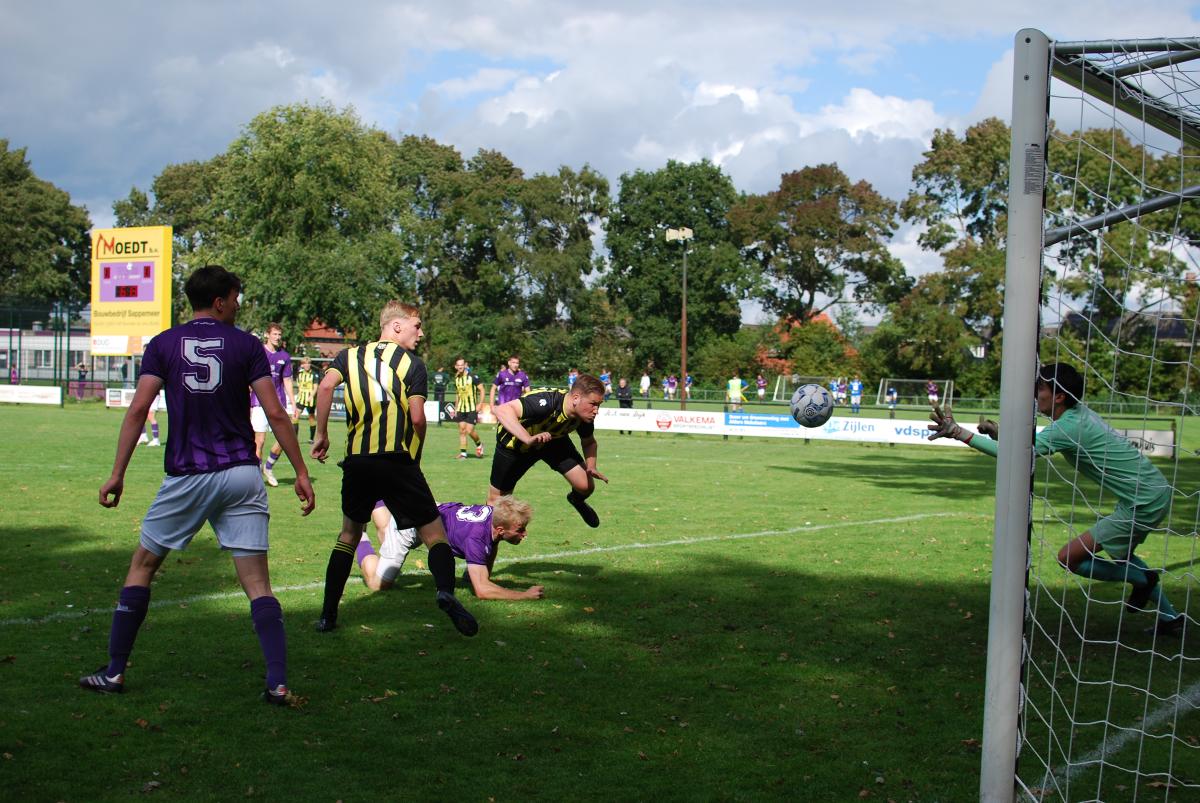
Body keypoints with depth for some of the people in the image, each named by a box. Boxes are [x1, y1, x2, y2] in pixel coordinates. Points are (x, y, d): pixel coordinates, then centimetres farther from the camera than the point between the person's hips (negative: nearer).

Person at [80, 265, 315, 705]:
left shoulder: (163, 344, 4)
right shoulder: (246, 344, 3)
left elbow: (138, 408, -5)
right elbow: (275, 413, -2)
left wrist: (117, 474, -2)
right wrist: (301, 472, 2)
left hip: (187, 476, 0)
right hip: (241, 475, 0)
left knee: (142, 566, 16)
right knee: (257, 583, 2)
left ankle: (114, 672, 17)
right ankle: (278, 682, -6)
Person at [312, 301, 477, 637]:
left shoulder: (350, 355, 14)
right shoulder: (412, 363, 4)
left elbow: (325, 386, -4)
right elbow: (417, 417, -5)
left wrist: (321, 435, 3)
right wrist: (415, 455, 9)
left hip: (356, 461, 4)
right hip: (398, 460, -4)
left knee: (349, 534, 21)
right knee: (434, 532, 1)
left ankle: (328, 615, 18)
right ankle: (446, 592, -25)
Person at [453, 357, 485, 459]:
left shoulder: (472, 377, -10)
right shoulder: (457, 379, 8)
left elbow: (482, 390, -6)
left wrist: (479, 404, -12)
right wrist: (456, 408, 20)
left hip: (472, 409, -5)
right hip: (461, 409, 5)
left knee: (469, 431, -10)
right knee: (462, 431, 2)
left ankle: (479, 445, 17)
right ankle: (463, 453, 6)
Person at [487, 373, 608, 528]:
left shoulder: (586, 416, -22)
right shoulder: (547, 402, -43)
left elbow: (588, 442, 1)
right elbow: (502, 410, -53)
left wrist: (591, 467, -17)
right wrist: (528, 438, -63)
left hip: (552, 439, 4)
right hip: (515, 440, -4)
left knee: (586, 486, -6)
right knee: (497, 500, 3)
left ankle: (577, 500, 31)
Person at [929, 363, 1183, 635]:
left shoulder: (1070, 427, -23)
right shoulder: (1079, 413, 6)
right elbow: (1038, 440, 16)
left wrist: (960, 433, -34)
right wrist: (999, 432, -2)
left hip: (1143, 503, -10)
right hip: (1157, 492, 10)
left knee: (1068, 558, -6)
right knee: (1119, 552, 32)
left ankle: (1141, 579, 11)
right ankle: (1169, 616, 36)